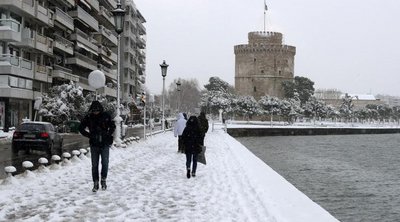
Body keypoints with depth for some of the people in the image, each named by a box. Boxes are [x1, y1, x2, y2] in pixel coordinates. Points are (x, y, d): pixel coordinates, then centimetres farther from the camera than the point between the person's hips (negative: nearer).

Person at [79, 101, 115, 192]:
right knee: (94, 165, 3)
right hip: (94, 144, 0)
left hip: (105, 144, 0)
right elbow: (81, 128, 5)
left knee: (105, 163, -3)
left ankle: (103, 180, 17)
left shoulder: (106, 116, -2)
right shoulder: (88, 118, -3)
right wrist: (89, 135, -7)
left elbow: (112, 126, 11)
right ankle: (96, 183, 11)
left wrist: (108, 134, -5)